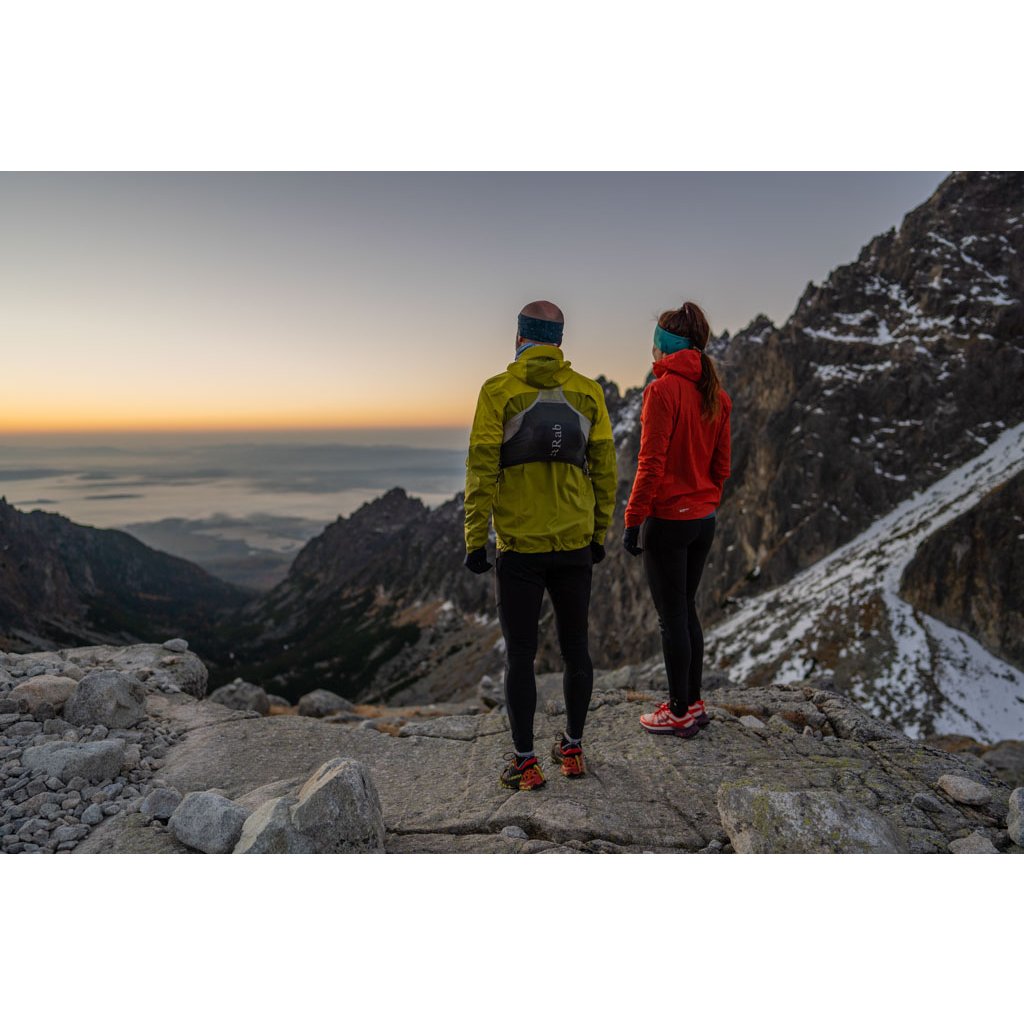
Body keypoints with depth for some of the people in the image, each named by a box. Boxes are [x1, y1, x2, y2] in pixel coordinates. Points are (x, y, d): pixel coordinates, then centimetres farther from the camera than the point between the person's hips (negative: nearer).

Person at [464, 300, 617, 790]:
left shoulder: (498, 391, -6)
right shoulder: (588, 392, 4)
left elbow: (482, 470, -9)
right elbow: (604, 468, 5)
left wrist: (475, 539, -3)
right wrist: (599, 533, 14)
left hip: (519, 547, -3)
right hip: (575, 544, 3)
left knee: (520, 655, 7)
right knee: (575, 649, 15)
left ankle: (525, 762, 16)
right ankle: (572, 749, 28)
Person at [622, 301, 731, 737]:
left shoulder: (663, 389, -15)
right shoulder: (715, 394, 8)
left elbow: (651, 463, -18)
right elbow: (722, 464, 11)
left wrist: (632, 520, -13)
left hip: (668, 520, -8)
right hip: (704, 519, 8)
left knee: (671, 616, 3)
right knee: (687, 610, 18)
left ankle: (679, 713, 15)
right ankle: (693, 703, 28)